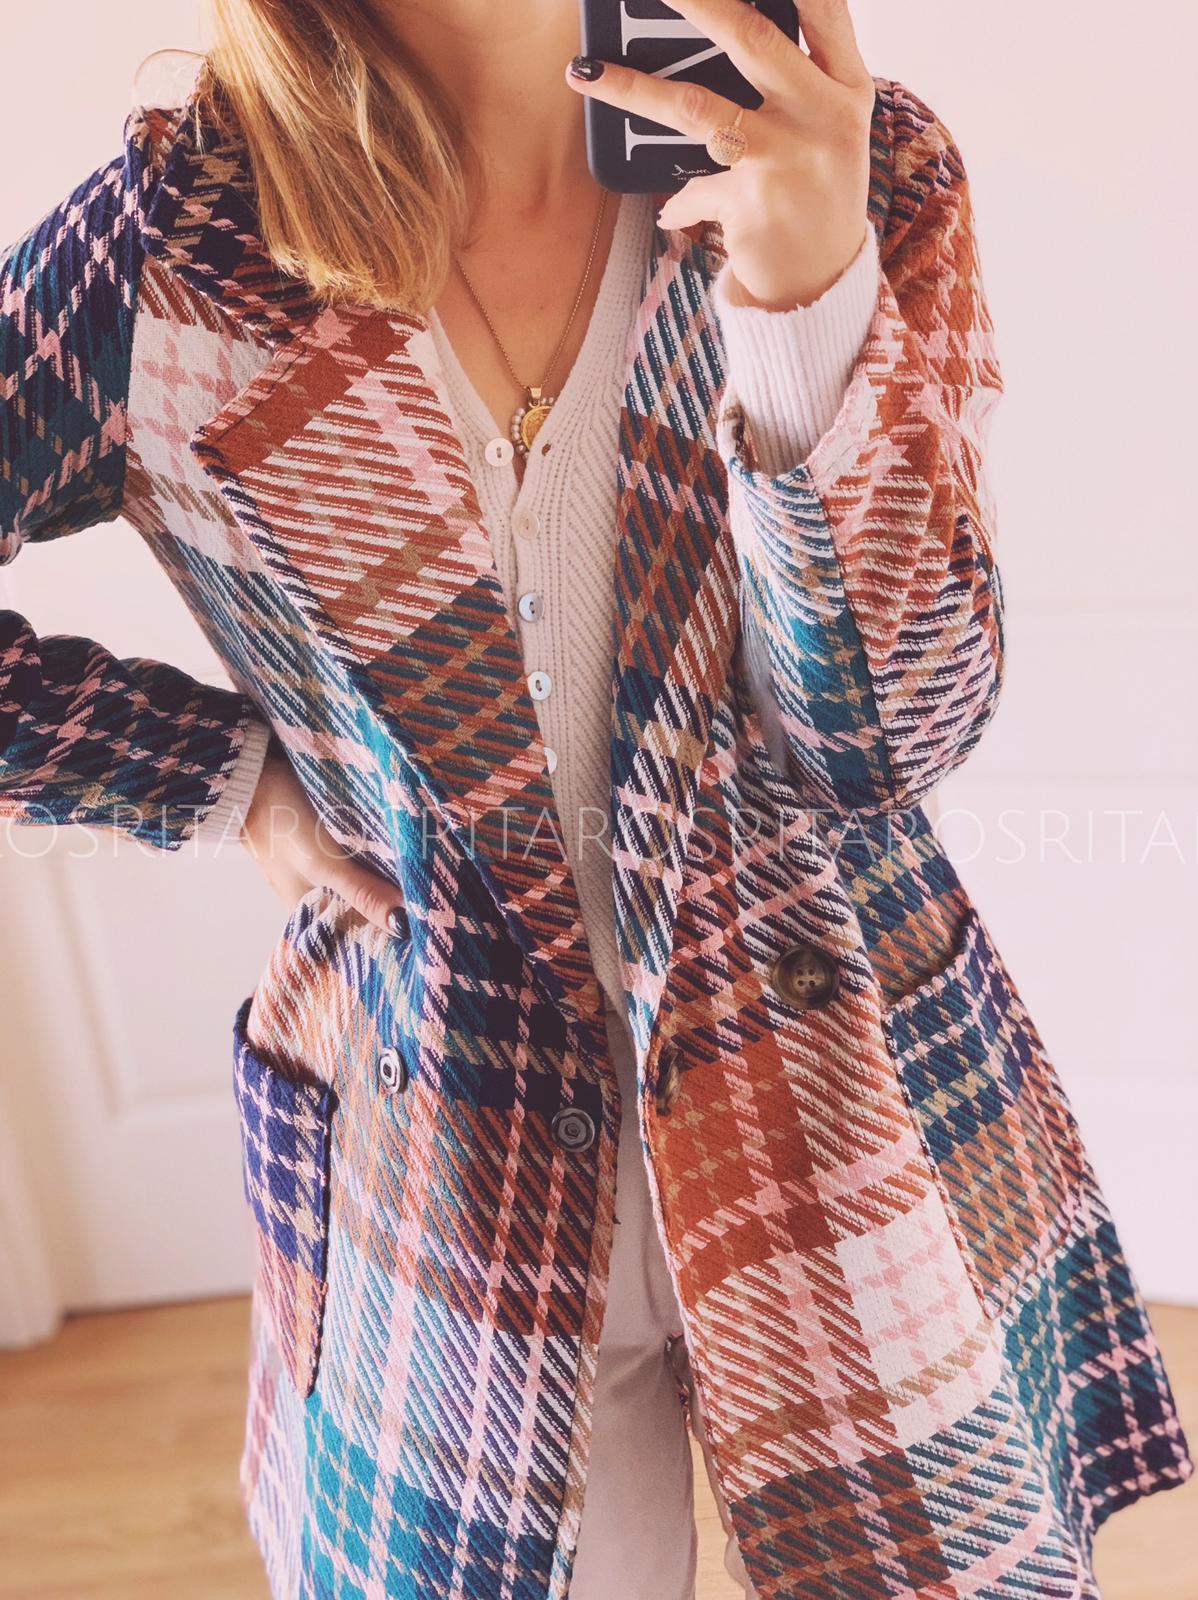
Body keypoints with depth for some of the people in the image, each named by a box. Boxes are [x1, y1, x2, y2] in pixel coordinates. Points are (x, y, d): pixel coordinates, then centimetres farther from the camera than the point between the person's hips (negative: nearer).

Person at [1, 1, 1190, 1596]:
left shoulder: (860, 173, -6)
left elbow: (892, 731, -13)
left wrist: (813, 297, -26)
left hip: (852, 1128, 1)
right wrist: (236, 773, -8)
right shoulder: (183, 241, -9)